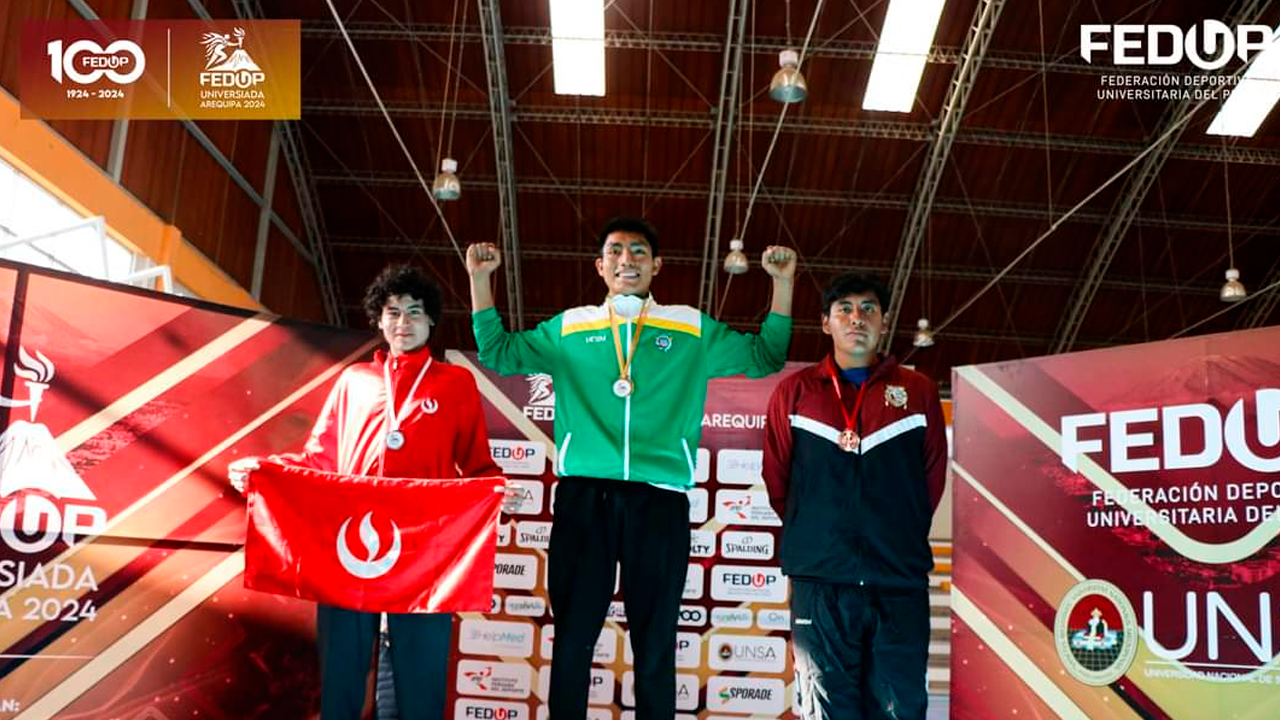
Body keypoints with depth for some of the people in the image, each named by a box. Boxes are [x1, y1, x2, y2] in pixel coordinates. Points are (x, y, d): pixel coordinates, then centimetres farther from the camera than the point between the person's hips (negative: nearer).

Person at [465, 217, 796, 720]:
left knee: (655, 643, 3)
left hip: (660, 500, 0)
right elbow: (498, 353, 18)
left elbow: (764, 357, 15)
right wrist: (480, 279, 10)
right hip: (584, 495, 0)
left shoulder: (691, 329, 15)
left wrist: (783, 282, 6)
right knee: (572, 636, 3)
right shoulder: (569, 328, 15)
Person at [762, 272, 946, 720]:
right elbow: (776, 480, 11)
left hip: (901, 582, 1)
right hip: (820, 580, 0)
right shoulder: (795, 391, 9)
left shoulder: (919, 392, 10)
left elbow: (932, 480, 13)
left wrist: (899, 539, 13)